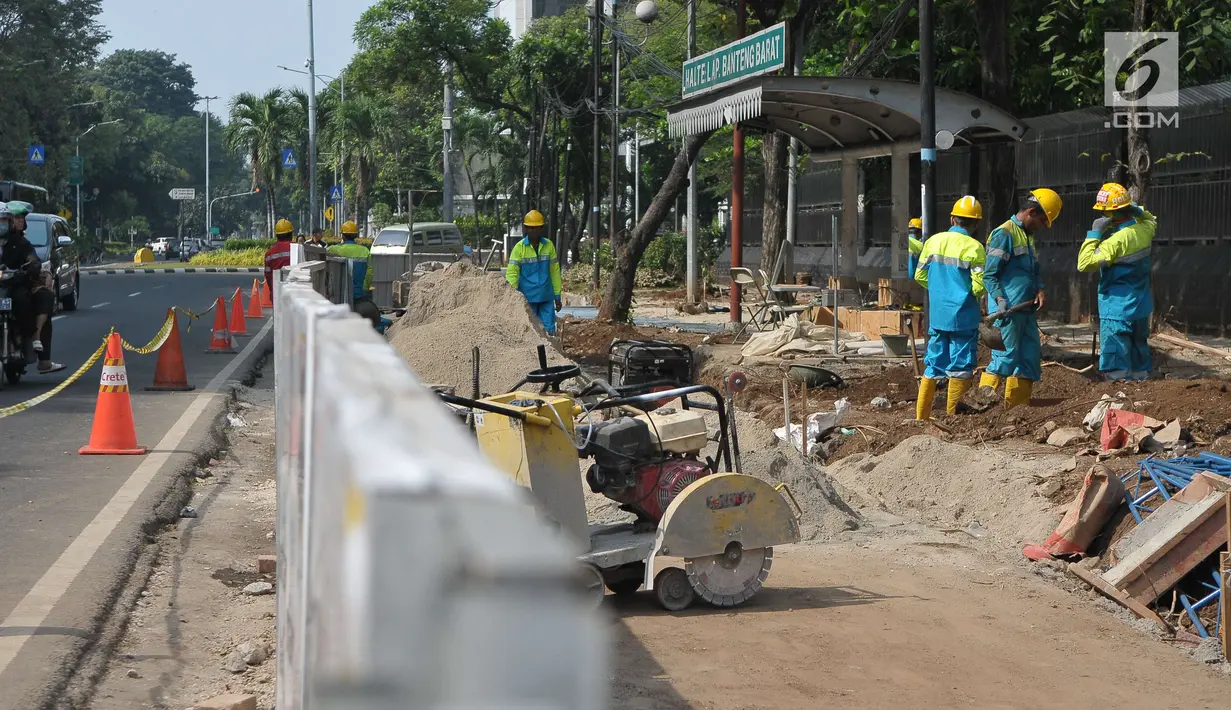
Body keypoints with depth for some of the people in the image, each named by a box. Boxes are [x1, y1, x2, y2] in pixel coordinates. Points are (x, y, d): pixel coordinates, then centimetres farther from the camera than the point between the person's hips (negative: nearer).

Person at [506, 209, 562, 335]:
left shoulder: (549, 245, 3)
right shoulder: (519, 247, -6)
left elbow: (555, 272, 8)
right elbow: (511, 273, -10)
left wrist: (557, 296, 8)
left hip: (546, 297, 2)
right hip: (527, 298, -2)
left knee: (549, 330, 4)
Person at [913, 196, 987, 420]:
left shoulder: (933, 241, 3)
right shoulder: (974, 247, -12)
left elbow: (920, 275, 8)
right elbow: (979, 286, -14)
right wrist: (972, 294, 8)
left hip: (936, 315, 5)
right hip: (963, 315, -5)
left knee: (933, 364, 13)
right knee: (960, 366, 3)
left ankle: (921, 416, 15)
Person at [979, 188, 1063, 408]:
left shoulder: (1028, 235, 20)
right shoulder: (1004, 234, -9)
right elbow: (989, 275, -12)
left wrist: (1039, 290, 4)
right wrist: (1000, 300, -25)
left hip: (1027, 310, 9)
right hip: (1008, 311, -9)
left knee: (1031, 359, 11)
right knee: (1005, 359, -11)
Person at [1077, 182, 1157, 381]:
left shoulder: (1117, 240, -23)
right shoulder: (1144, 230, 1)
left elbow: (1084, 264, -25)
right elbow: (1152, 221, 28)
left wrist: (1094, 233, -18)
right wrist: (1139, 211, 8)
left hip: (1117, 311, -8)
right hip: (1141, 309, 8)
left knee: (1117, 370, -4)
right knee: (1140, 366, 17)